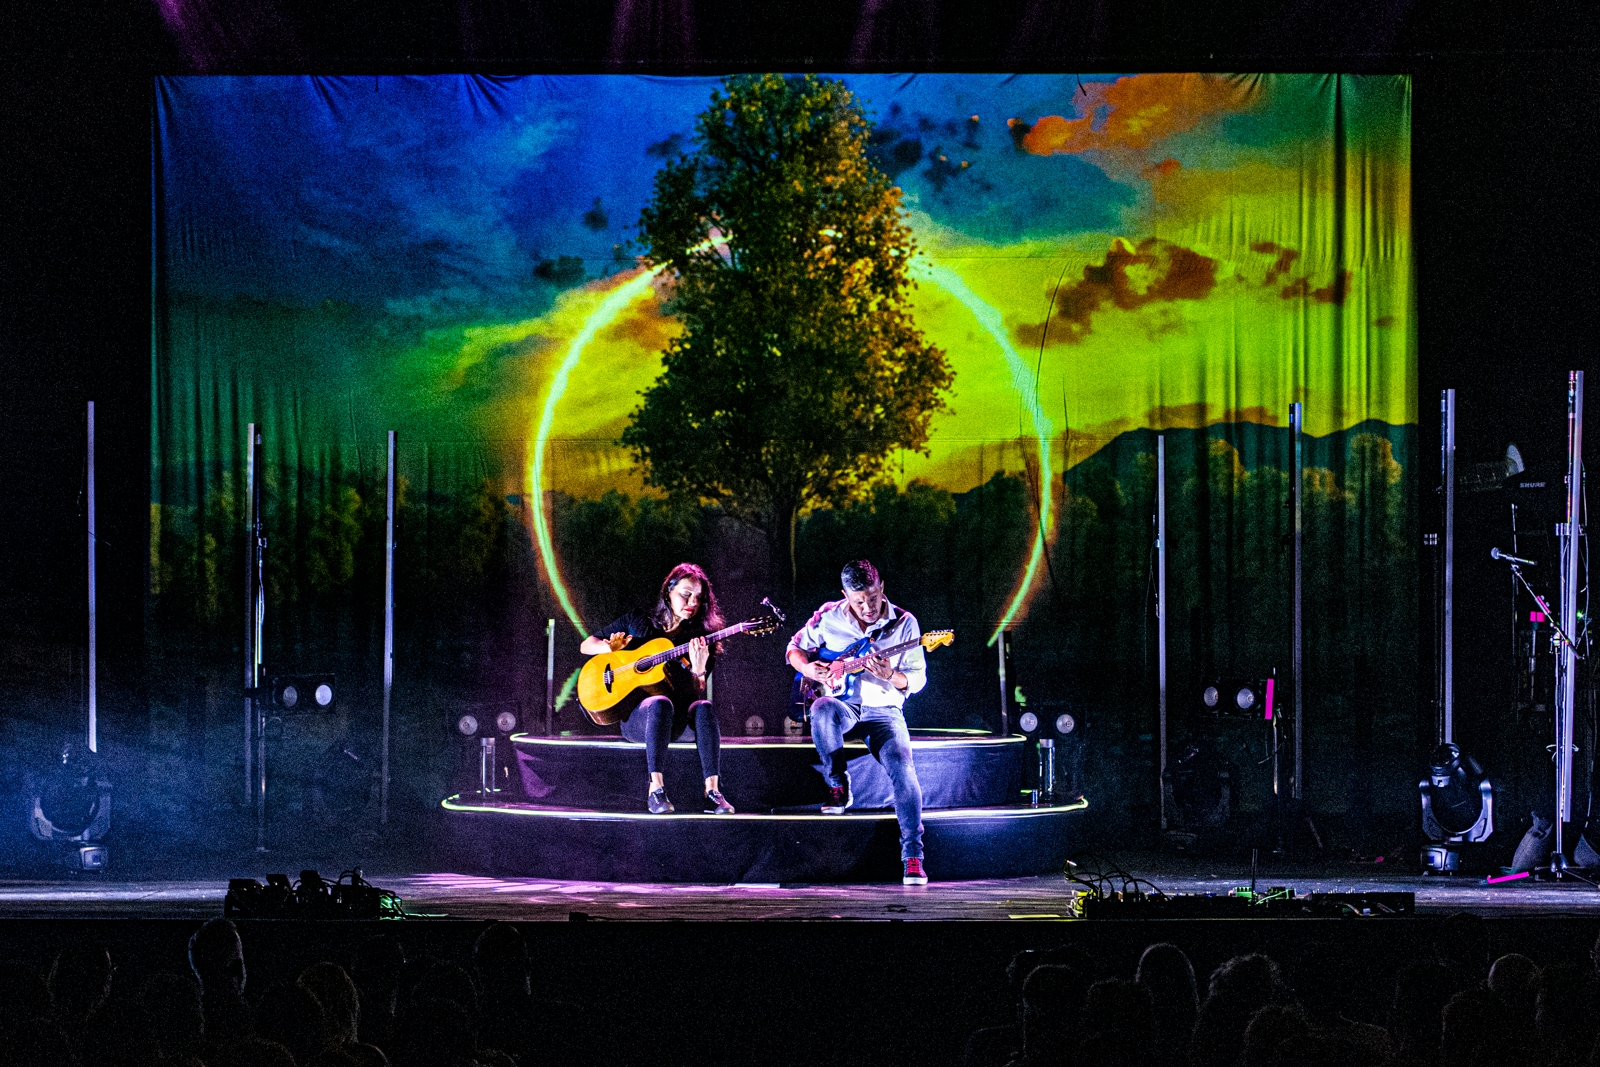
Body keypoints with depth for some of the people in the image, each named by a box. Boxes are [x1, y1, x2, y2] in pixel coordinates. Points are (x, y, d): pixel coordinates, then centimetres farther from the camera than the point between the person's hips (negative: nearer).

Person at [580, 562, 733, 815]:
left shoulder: (699, 640, 8)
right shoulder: (637, 623, 9)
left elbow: (695, 695, 0)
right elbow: (586, 645, 15)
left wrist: (698, 669, -21)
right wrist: (611, 648, -7)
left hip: (674, 722, 1)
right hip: (634, 716, -1)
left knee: (703, 707, -33)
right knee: (660, 703, -37)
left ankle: (712, 791, -40)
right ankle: (656, 789, -45)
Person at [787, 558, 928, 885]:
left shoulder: (904, 623, -1)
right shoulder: (829, 617, 1)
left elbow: (918, 679, 1)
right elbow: (795, 648, 14)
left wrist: (891, 677, -21)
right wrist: (808, 668, -8)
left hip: (883, 711, -1)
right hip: (843, 706, 1)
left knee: (901, 767, -28)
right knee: (823, 709, -39)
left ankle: (912, 855, -27)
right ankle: (838, 786, -19)